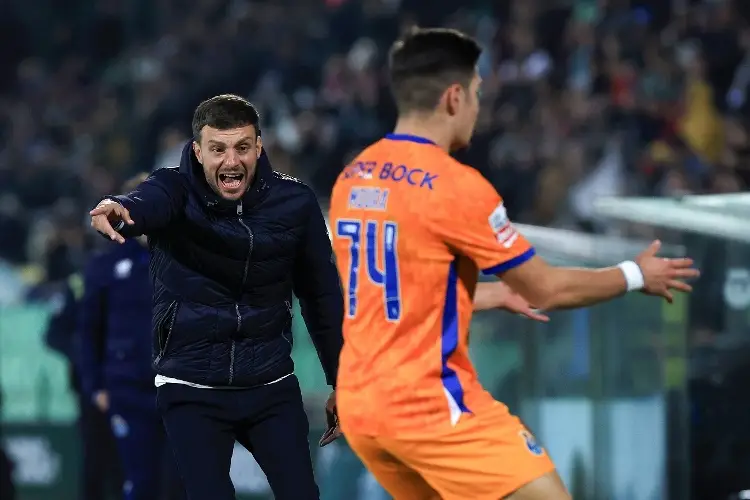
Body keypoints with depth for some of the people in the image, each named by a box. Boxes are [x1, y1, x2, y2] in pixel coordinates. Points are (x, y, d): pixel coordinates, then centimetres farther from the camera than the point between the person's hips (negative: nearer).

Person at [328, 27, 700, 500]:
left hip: (361, 405, 8)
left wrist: (500, 294, 32)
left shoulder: (352, 178, 9)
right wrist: (637, 275, 11)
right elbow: (546, 289, -5)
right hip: (432, 404, -8)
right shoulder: (454, 184, -13)